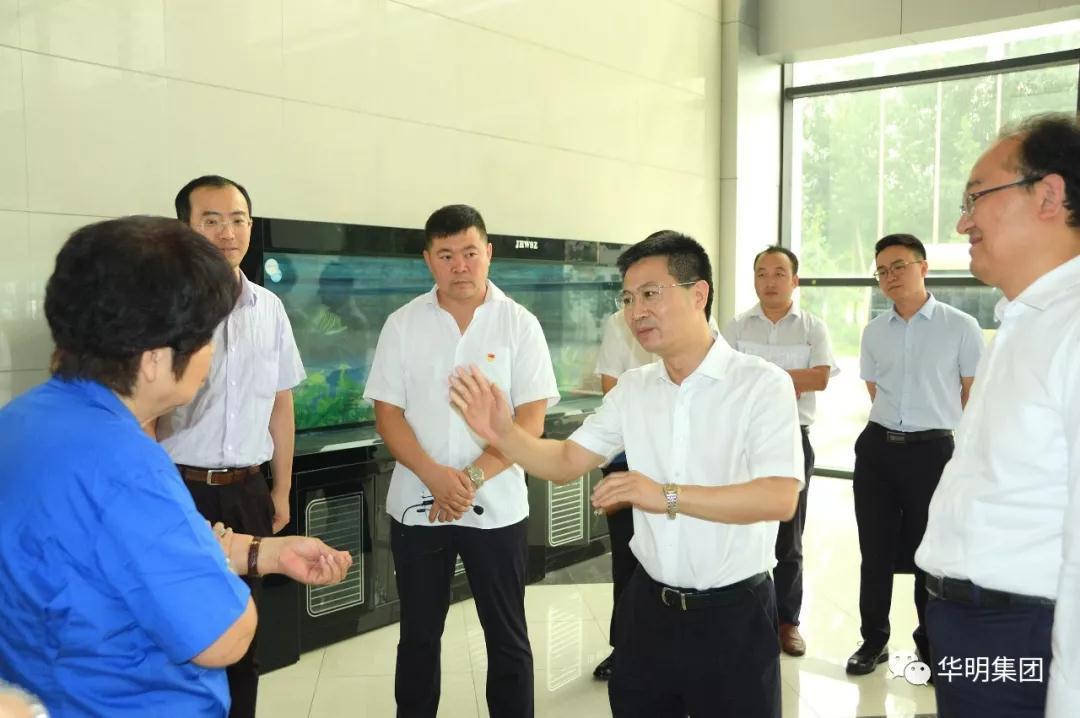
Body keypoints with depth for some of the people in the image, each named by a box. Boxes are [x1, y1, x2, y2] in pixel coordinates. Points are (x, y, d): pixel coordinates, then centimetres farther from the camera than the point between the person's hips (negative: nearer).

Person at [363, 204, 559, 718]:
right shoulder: (402, 324, 1)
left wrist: (472, 478, -16)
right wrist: (435, 477, -16)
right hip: (416, 503, 2)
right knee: (418, 635, 14)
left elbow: (531, 420, -7)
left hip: (496, 506, -1)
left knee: (507, 636, 10)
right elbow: (387, 414, -2)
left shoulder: (520, 324, -3)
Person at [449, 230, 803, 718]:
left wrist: (667, 495, -33)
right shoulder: (632, 389, 3)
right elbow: (566, 462, 4)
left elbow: (780, 498, -24)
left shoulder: (762, 384, -14)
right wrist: (503, 434, -14)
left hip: (733, 612, -4)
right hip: (648, 604, 5)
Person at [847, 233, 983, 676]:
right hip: (877, 448, 4)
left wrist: (963, 452, 3)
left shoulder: (960, 327, -5)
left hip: (933, 449, -3)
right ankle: (874, 640, 26)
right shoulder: (874, 332, 7)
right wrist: (893, 428, 11)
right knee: (875, 551, 10)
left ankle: (932, 647, 27)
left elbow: (973, 396, 0)